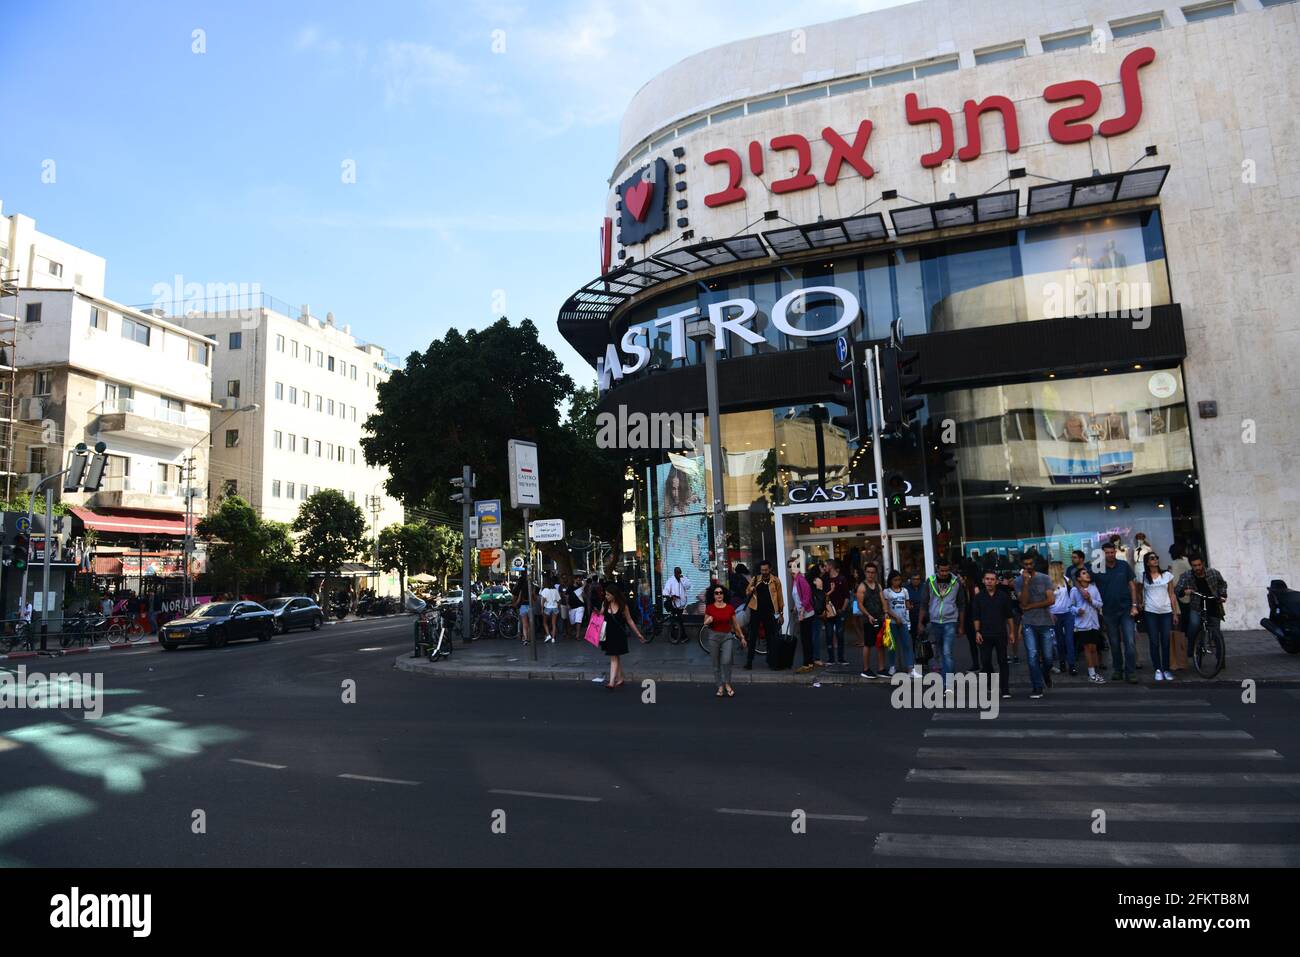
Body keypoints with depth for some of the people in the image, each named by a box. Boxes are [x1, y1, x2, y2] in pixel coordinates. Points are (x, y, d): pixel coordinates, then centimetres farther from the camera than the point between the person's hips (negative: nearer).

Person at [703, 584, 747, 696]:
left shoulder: (730, 608, -1)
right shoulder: (709, 608, -3)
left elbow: (735, 624, 9)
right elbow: (705, 624, 6)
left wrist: (742, 637, 12)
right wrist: (708, 621, -16)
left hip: (727, 636, 0)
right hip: (714, 636, 0)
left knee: (726, 661, -15)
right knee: (716, 663, 5)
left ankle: (727, 684, 6)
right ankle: (720, 687, 16)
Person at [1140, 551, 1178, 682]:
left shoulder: (1167, 575, 6)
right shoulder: (1143, 576, 3)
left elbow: (1172, 595, 8)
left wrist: (1175, 613, 5)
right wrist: (1140, 603, -1)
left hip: (1166, 612, 1)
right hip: (1150, 613, -1)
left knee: (1166, 642, 2)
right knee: (1154, 642, 0)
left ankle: (1166, 669, 10)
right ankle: (1158, 670, 6)